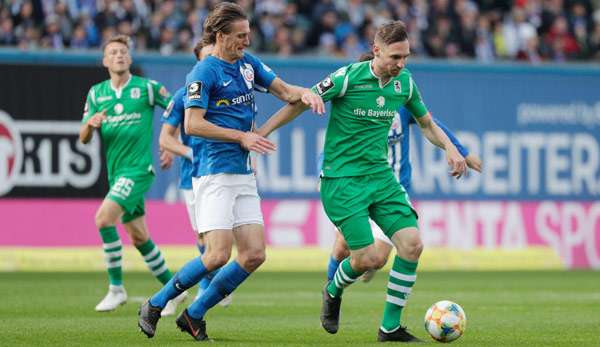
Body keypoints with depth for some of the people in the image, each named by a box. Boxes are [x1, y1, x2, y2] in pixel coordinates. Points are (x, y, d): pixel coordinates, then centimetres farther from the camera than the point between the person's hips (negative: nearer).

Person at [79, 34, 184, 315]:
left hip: (138, 168, -6)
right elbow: (83, 138, 4)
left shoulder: (148, 88, -5)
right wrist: (90, 124, -18)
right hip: (115, 173, 6)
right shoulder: (96, 93, 8)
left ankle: (116, 287, -14)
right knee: (139, 237, 11)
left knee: (104, 218, -22)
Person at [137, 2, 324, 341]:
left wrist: (305, 94, -4)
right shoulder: (204, 72, -10)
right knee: (218, 255, -16)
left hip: (244, 175, 8)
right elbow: (192, 124, -16)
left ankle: (194, 314, 11)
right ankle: (154, 306, 2)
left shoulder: (248, 63, 13)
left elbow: (284, 90, 19)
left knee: (254, 255, -1)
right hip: (214, 172, -8)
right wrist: (241, 137, -18)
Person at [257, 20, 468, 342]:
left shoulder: (405, 82, 3)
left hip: (380, 175, 6)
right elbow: (299, 103, -5)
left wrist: (449, 148, 2)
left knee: (412, 243, -11)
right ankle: (333, 292, 23)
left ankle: (390, 327, 2)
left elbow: (426, 123, 19)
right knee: (371, 259, -13)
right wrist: (260, 133, -8)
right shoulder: (348, 77, -15)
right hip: (341, 179, -6)